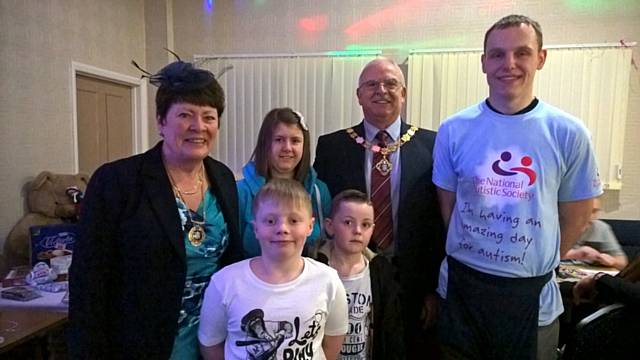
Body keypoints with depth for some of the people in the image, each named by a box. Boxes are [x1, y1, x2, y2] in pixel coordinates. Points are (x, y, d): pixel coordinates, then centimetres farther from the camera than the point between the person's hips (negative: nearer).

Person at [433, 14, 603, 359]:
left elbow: (576, 216, 3)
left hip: (532, 293, 0)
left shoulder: (568, 133, -8)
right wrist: (472, 259, 8)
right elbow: (448, 207, 3)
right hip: (462, 286, 1)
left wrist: (534, 263, 9)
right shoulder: (454, 130, -7)